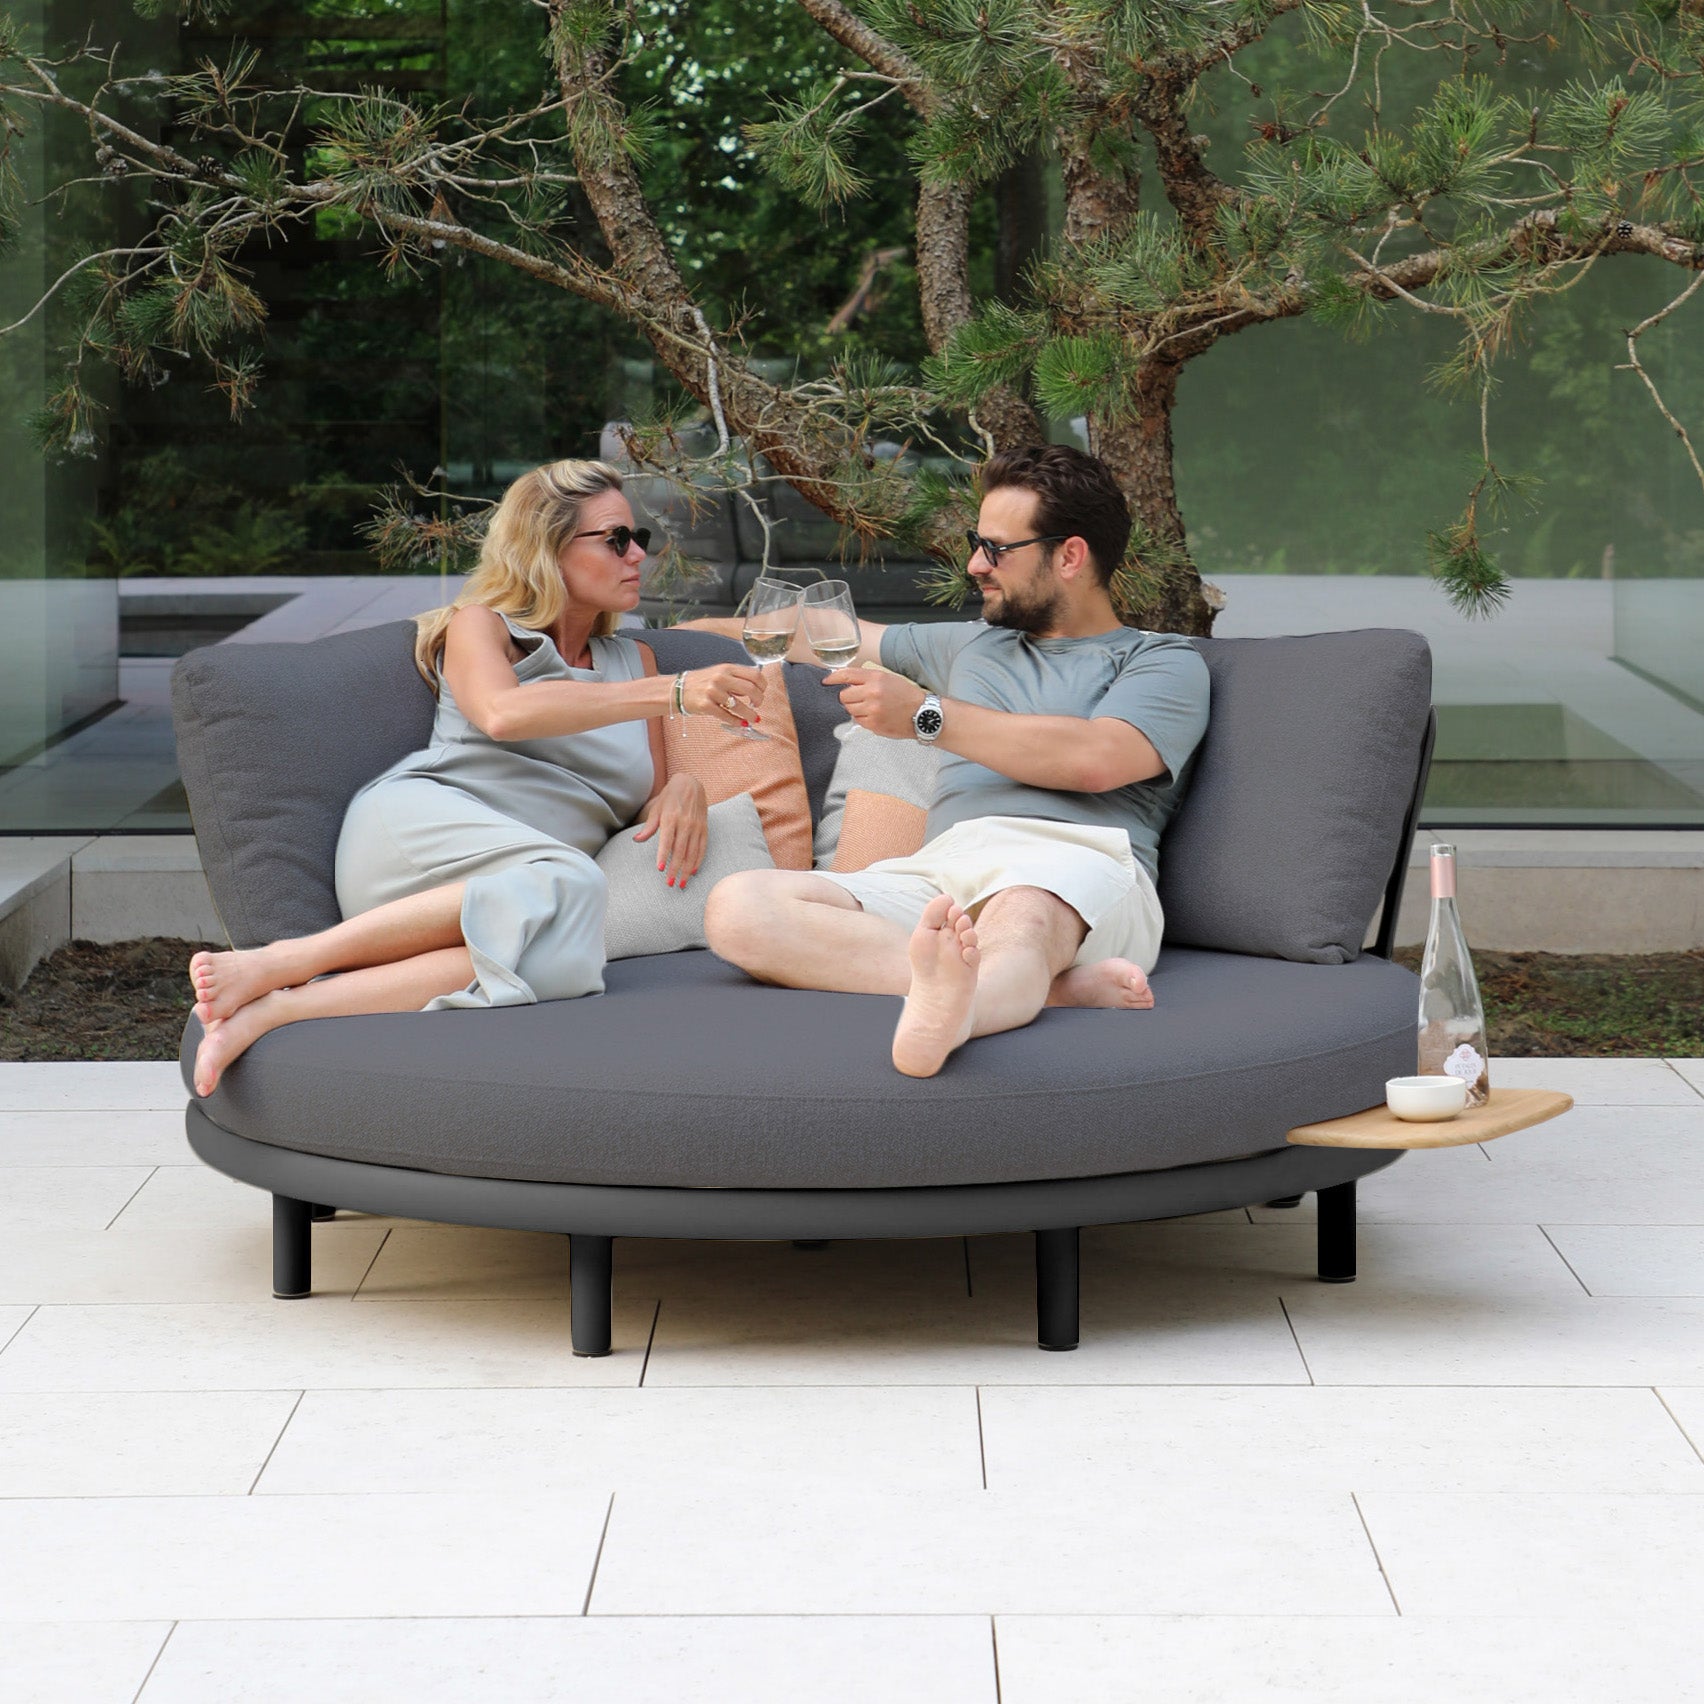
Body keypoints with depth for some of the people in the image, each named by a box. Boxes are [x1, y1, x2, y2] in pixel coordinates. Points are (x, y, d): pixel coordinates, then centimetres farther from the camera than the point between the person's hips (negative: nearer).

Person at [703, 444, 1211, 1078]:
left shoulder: (1163, 662, 15)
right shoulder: (972, 644, 38)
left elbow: (1096, 760, -5)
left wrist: (927, 715, -1)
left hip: (1073, 863, -5)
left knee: (1020, 919, -43)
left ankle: (938, 1021, -81)